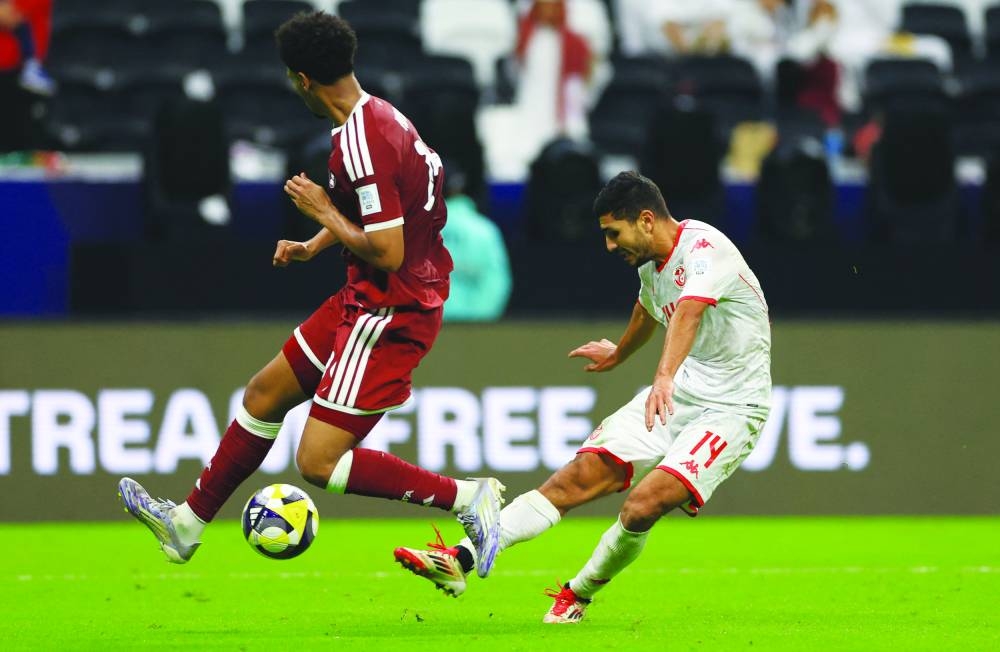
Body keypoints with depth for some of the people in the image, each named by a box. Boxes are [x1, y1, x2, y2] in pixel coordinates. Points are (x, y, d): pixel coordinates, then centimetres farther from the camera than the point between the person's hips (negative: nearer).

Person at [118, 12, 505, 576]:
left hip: (389, 315, -10)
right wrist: (313, 247, 15)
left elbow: (387, 253, -27)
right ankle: (188, 524, 35)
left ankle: (467, 497, -4)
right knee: (266, 394, 20)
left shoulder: (363, 143, -25)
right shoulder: (377, 116, 5)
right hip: (365, 303, 10)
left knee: (318, 463, -9)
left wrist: (324, 212, -13)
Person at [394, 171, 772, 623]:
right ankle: (460, 561, -14)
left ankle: (579, 596, 1)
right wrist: (618, 356, 53)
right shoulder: (651, 263, 9)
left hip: (731, 408, -8)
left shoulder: (704, 248, -20)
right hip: (677, 394, 8)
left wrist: (665, 378, -58)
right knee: (579, 476, -8)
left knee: (643, 506, -24)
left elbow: (689, 313, -40)